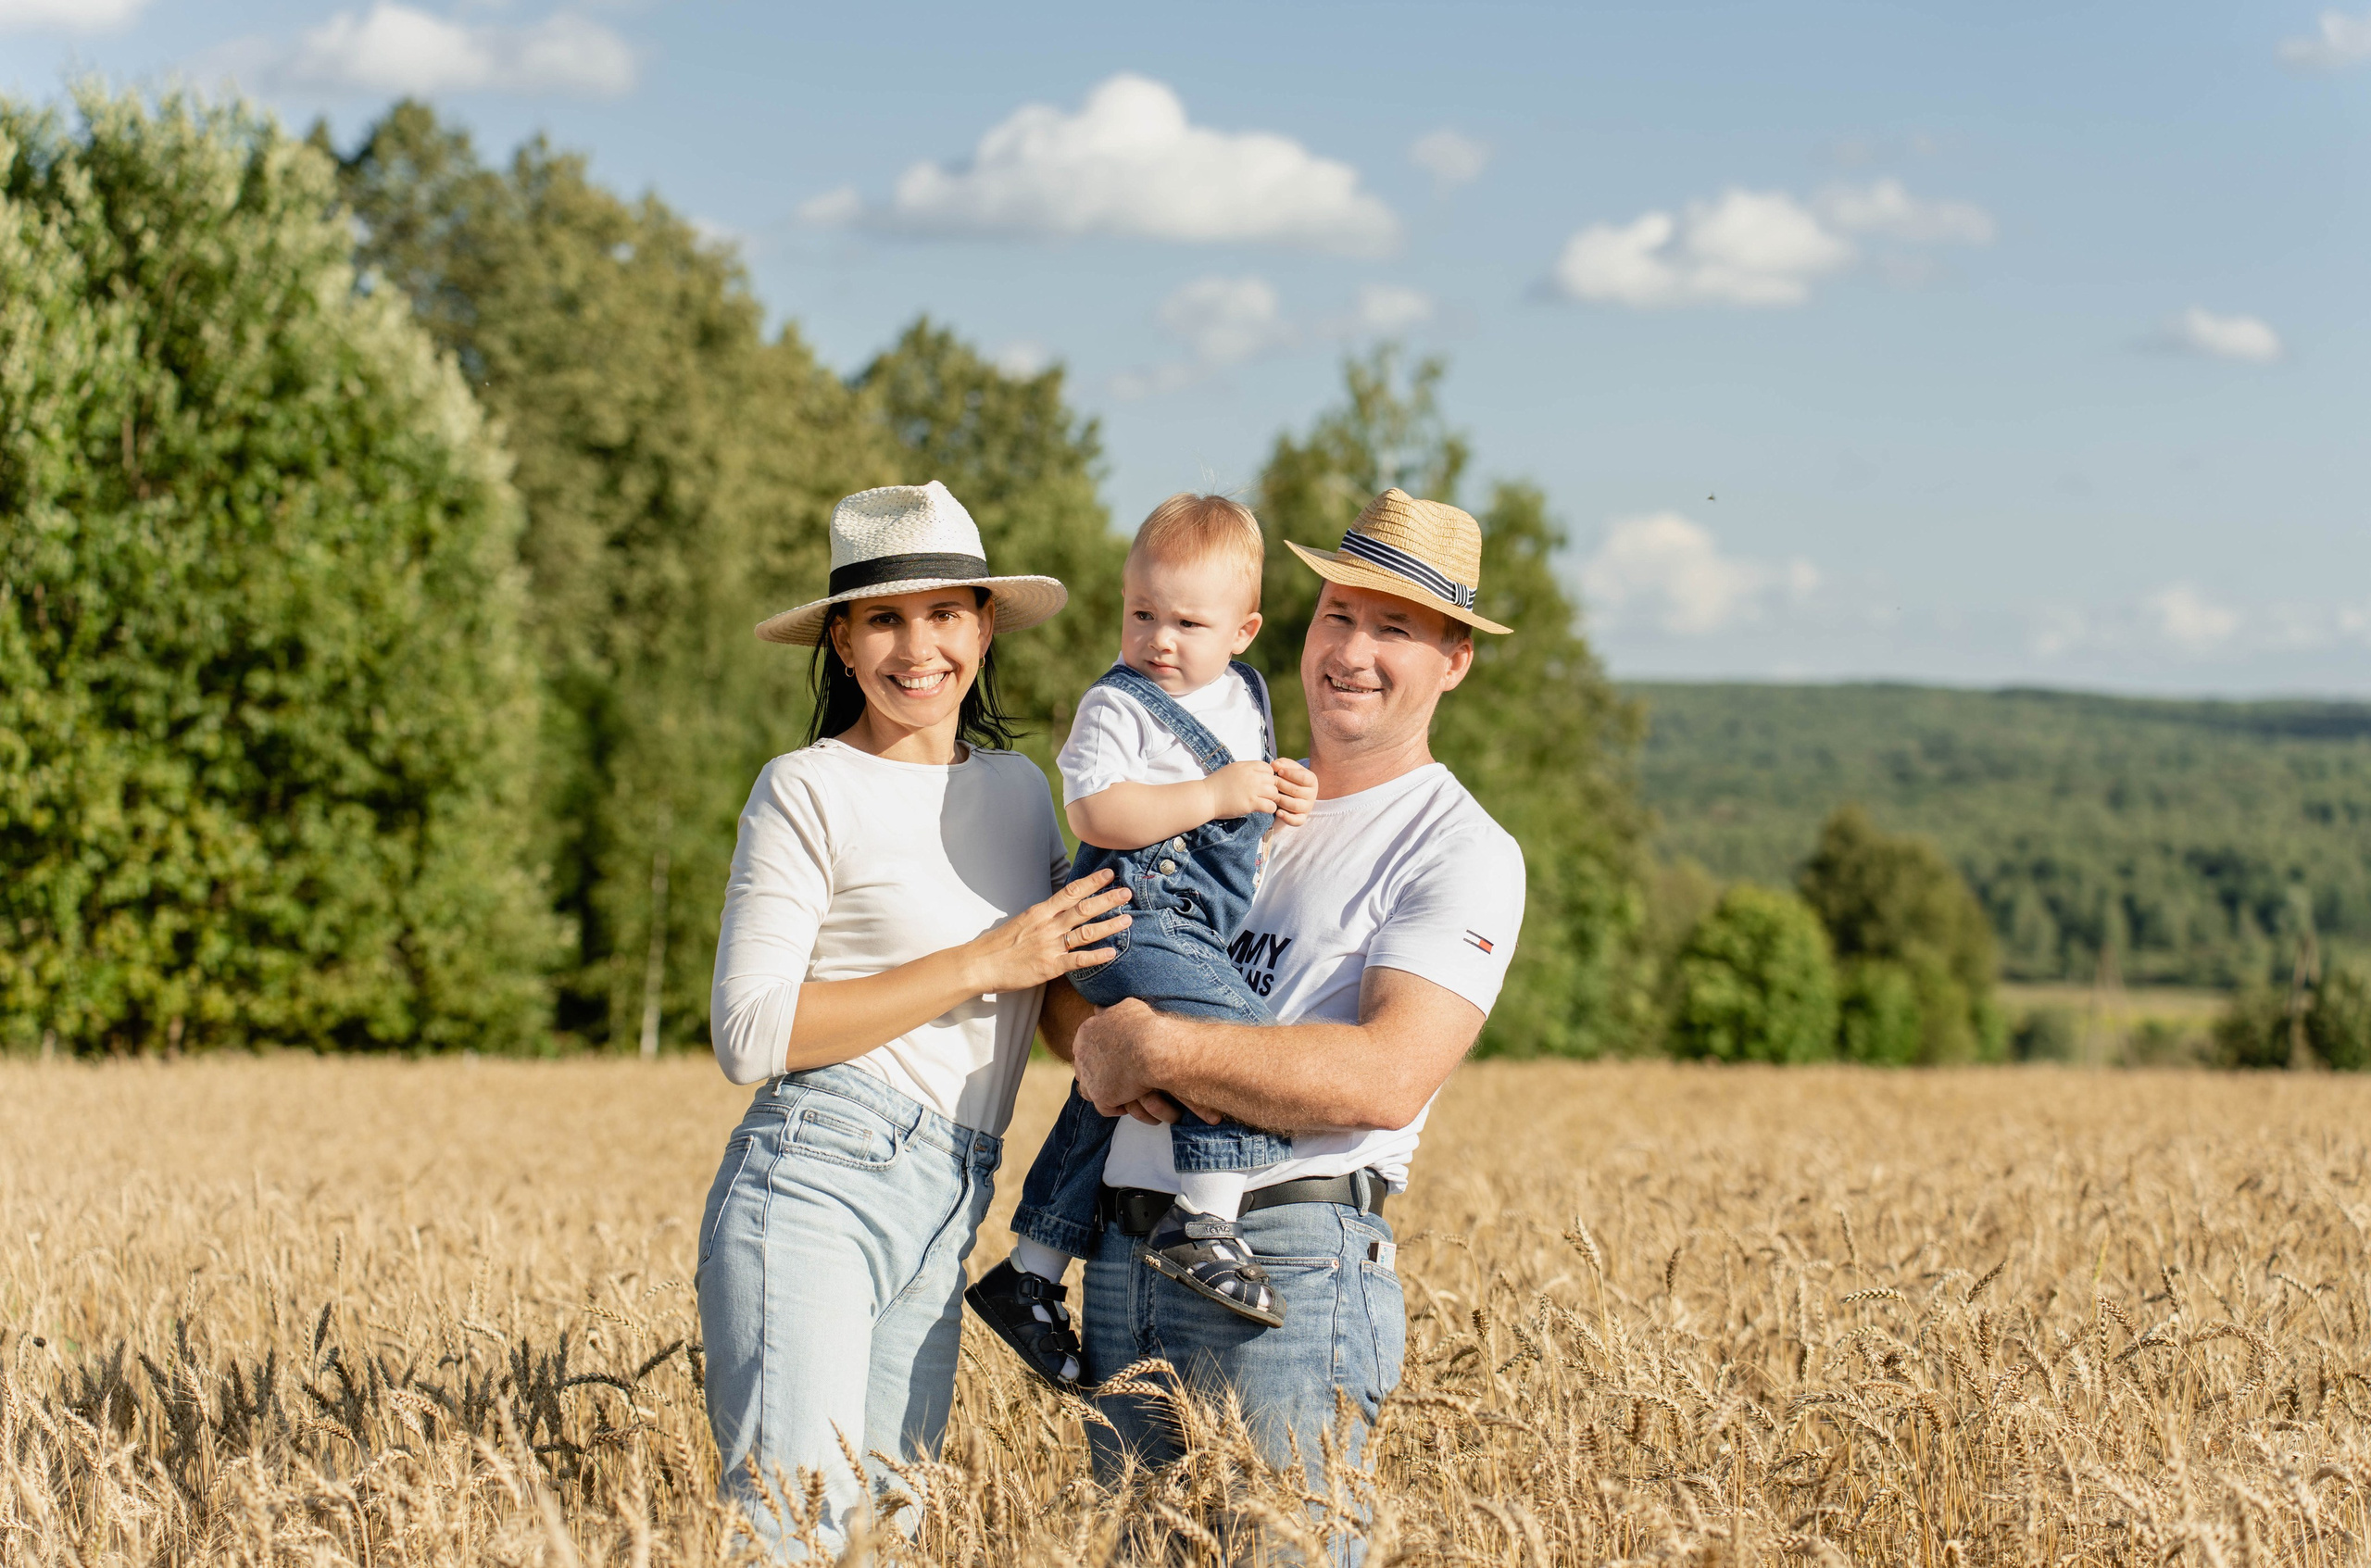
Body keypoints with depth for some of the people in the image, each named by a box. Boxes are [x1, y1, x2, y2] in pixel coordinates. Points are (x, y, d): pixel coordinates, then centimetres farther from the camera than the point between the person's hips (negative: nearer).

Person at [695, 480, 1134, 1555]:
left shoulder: (1018, 786, 15)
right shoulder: (808, 791, -3)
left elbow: (1065, 976, 21)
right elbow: (751, 1034, -10)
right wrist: (984, 965, -11)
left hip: (946, 1224, 6)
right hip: (815, 1185, -6)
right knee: (797, 1529, -14)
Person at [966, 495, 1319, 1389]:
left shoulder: (1246, 698, 15)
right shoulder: (1116, 706, -10)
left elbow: (1243, 811, 29)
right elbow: (1096, 812, -23)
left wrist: (1284, 796, 6)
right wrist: (1216, 795, -23)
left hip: (1195, 931, 9)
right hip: (1137, 921, -9)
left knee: (1103, 1100, 13)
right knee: (1239, 1034, -26)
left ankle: (1029, 1276, 20)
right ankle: (1201, 1225, -26)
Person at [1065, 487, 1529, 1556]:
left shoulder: (1461, 853, -3)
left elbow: (1387, 1078, -17)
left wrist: (1159, 1049, -17)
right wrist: (1095, 1035, -8)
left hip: (1290, 1266, -6)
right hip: (1123, 1256, 6)